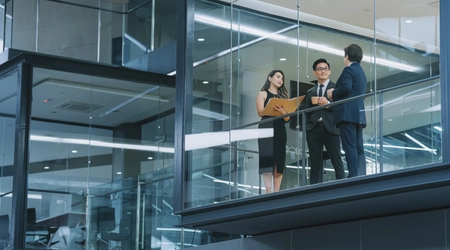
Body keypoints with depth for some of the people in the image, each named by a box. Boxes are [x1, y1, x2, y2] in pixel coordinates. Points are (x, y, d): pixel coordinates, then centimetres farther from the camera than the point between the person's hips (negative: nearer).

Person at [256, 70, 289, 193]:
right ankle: (268, 192, -14)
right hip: (266, 129, -4)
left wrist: (282, 112, -13)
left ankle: (276, 192, -3)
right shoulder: (263, 94, 10)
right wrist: (274, 108, -23)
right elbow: (260, 112, -5)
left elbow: (287, 118, 11)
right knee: (267, 159, -10)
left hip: (280, 130, 4)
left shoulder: (282, 96, 20)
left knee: (279, 161, -3)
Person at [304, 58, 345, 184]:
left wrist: (328, 103, -14)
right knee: (315, 164, 3)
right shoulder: (310, 92, 20)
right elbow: (307, 112, 16)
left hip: (330, 128, -4)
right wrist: (306, 128, 3)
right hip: (313, 130, 4)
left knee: (337, 163, -6)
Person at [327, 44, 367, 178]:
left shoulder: (349, 69, -5)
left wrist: (332, 93, -4)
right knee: (358, 148, 4)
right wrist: (336, 95, 18)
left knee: (349, 147, -14)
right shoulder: (361, 72, 24)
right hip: (358, 114, 9)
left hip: (347, 114, -9)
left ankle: (353, 177, -20)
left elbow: (346, 87, -22)